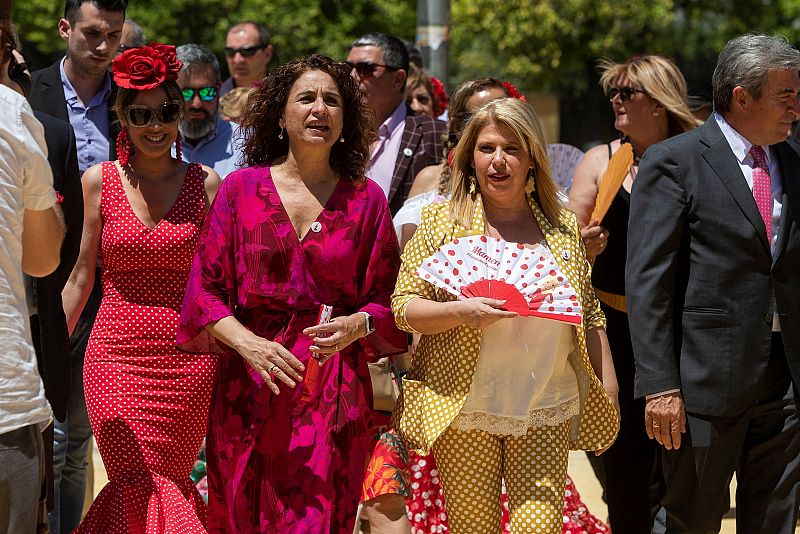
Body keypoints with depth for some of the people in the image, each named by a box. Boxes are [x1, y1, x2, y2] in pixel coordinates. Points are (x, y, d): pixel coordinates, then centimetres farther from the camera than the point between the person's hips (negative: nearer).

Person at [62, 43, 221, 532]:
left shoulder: (204, 184, 2)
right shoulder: (99, 181, 3)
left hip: (187, 359, 1)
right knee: (141, 487, -12)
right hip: (116, 357, 0)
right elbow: (80, 278, 10)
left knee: (163, 483, 3)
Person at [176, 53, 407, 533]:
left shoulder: (365, 199, 7)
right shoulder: (241, 188, 5)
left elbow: (387, 297, 8)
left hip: (335, 391, 0)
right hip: (250, 387, 0)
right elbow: (205, 287, 2)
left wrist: (358, 325, -14)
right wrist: (247, 343, -14)